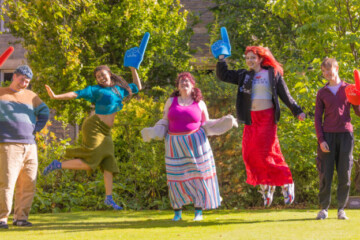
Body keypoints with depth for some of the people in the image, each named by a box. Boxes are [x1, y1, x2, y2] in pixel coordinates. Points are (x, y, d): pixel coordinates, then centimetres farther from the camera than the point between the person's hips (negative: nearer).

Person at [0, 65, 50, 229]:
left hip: (30, 146, 5)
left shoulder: (30, 96, 16)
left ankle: (21, 217, 11)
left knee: (28, 185, 3)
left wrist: (37, 128, 10)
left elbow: (44, 112, 25)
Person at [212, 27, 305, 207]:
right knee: (250, 155, -4)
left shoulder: (273, 74, 3)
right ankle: (266, 185, 10)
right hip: (251, 120, 5)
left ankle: (287, 183, 4)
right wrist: (221, 58, 5)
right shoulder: (244, 76, 14)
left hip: (267, 118, -5)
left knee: (266, 153, -12)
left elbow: (285, 95, 6)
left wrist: (297, 111, 4)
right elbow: (223, 76, 14)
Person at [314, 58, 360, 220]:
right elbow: (317, 117, 6)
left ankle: (341, 209, 7)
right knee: (325, 174, -2)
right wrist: (320, 140, -5)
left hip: (345, 134, 0)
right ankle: (324, 208, 7)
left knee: (344, 173, 0)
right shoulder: (322, 93, 10)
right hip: (327, 135, 0)